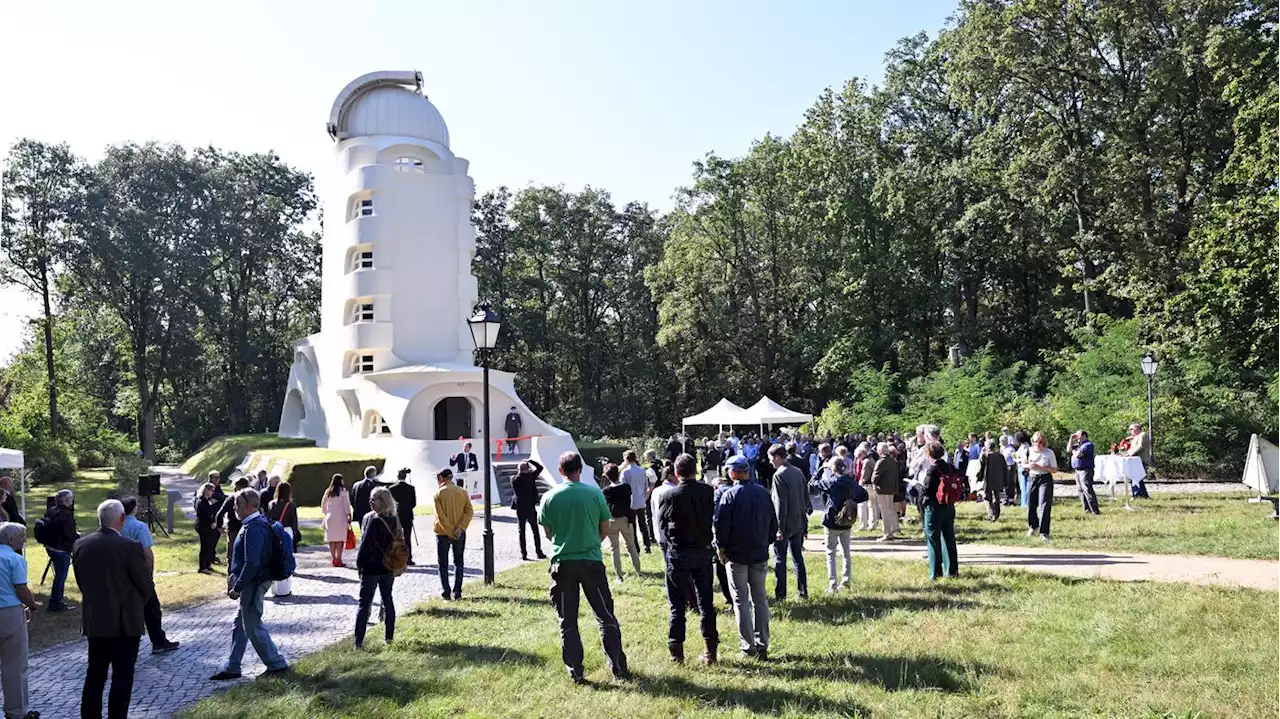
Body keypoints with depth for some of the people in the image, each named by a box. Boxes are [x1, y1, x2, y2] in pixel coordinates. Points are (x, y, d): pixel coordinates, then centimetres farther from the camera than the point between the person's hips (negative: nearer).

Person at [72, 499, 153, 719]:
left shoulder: (80, 545, -2)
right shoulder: (130, 547, -19)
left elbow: (81, 582, 8)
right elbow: (147, 586, -11)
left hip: (93, 620, 6)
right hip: (125, 621, -6)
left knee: (94, 675, 17)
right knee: (122, 677, 4)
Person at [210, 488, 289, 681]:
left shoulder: (252, 529, -23)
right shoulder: (260, 523, 9)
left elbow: (252, 563, -27)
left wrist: (237, 588, -21)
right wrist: (234, 574, 18)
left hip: (253, 585, -10)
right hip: (254, 583, 10)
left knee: (253, 627, 1)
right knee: (239, 626, 17)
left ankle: (277, 665, 10)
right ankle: (231, 668, 27)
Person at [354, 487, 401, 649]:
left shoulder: (372, 519, -17)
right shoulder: (395, 519, 2)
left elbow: (365, 543, -16)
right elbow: (399, 540, 9)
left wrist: (359, 564, -5)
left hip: (371, 567, -6)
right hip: (389, 567, 6)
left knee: (364, 603, 0)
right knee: (388, 600, 14)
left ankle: (359, 642, -1)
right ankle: (389, 637, 18)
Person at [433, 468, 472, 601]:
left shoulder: (438, 493, -8)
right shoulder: (462, 492, 2)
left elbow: (440, 515, -15)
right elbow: (469, 511, -7)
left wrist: (450, 532, -13)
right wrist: (460, 528, -12)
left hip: (443, 533, -3)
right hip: (460, 533, 3)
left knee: (443, 564, 9)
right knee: (458, 562, 13)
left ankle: (446, 592, 6)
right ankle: (457, 593, 9)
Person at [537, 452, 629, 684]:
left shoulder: (549, 497, -4)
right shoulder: (595, 493, -5)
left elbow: (548, 533, 6)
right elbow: (605, 530, 2)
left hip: (562, 563, 0)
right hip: (592, 562, 0)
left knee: (567, 621, 10)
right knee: (606, 617, 11)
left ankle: (575, 672, 11)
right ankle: (619, 668, 14)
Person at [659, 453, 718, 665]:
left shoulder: (668, 495, -13)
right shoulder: (709, 492, -6)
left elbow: (661, 525, -1)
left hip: (677, 554, -2)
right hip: (703, 551, 2)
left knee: (677, 605, 7)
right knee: (706, 602, 12)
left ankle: (676, 651, 12)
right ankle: (711, 651, 16)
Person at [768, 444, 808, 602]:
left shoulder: (779, 475, -16)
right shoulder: (798, 472, 7)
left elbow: (780, 504, -19)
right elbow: (806, 498, 11)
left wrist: (780, 528, -15)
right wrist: (804, 524, 16)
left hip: (785, 525, -7)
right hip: (799, 523, 7)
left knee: (779, 559, 3)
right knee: (798, 557, 16)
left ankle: (780, 594, 5)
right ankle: (803, 591, 21)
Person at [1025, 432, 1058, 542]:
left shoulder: (1049, 452, -8)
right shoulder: (1029, 451, 1)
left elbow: (1054, 469, -6)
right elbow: (1023, 465, 14)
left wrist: (1040, 468, -20)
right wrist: (1028, 466, -10)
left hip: (1045, 480, -4)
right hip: (1032, 479, 4)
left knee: (1044, 506, -12)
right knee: (1031, 504, 11)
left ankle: (1044, 533, -10)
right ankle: (1033, 526, 38)